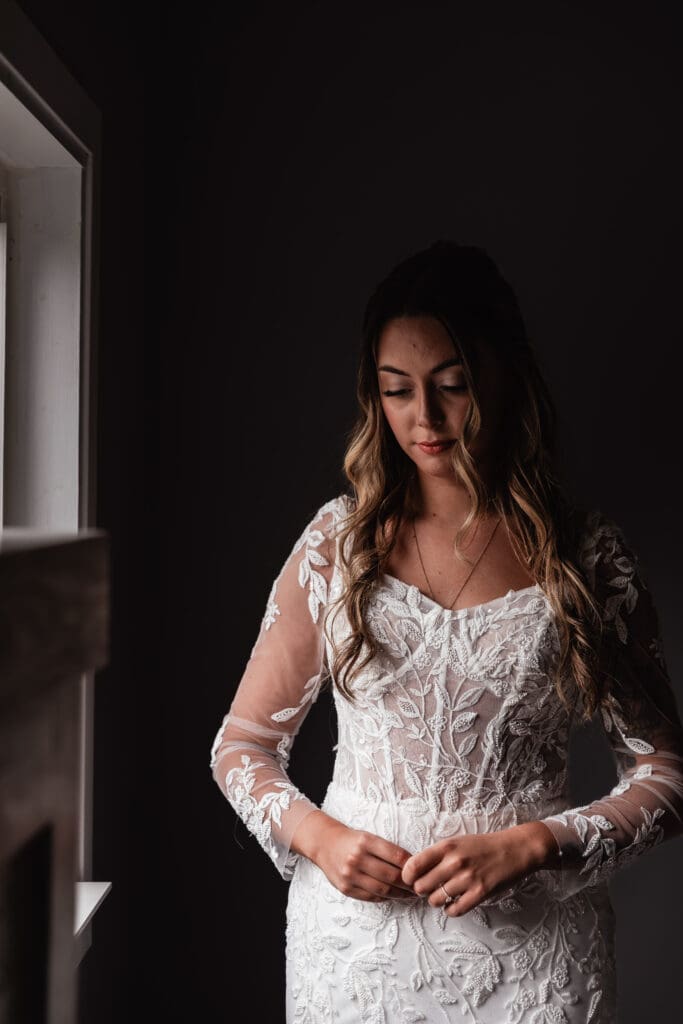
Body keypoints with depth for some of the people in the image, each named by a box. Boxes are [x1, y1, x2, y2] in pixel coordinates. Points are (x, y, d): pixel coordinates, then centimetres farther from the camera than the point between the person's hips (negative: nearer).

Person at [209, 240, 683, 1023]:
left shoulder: (587, 556, -3)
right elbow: (241, 746, 6)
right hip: (355, 930, 1)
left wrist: (532, 846, -15)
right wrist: (313, 834, -11)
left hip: (529, 950, -1)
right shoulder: (339, 541, 0)